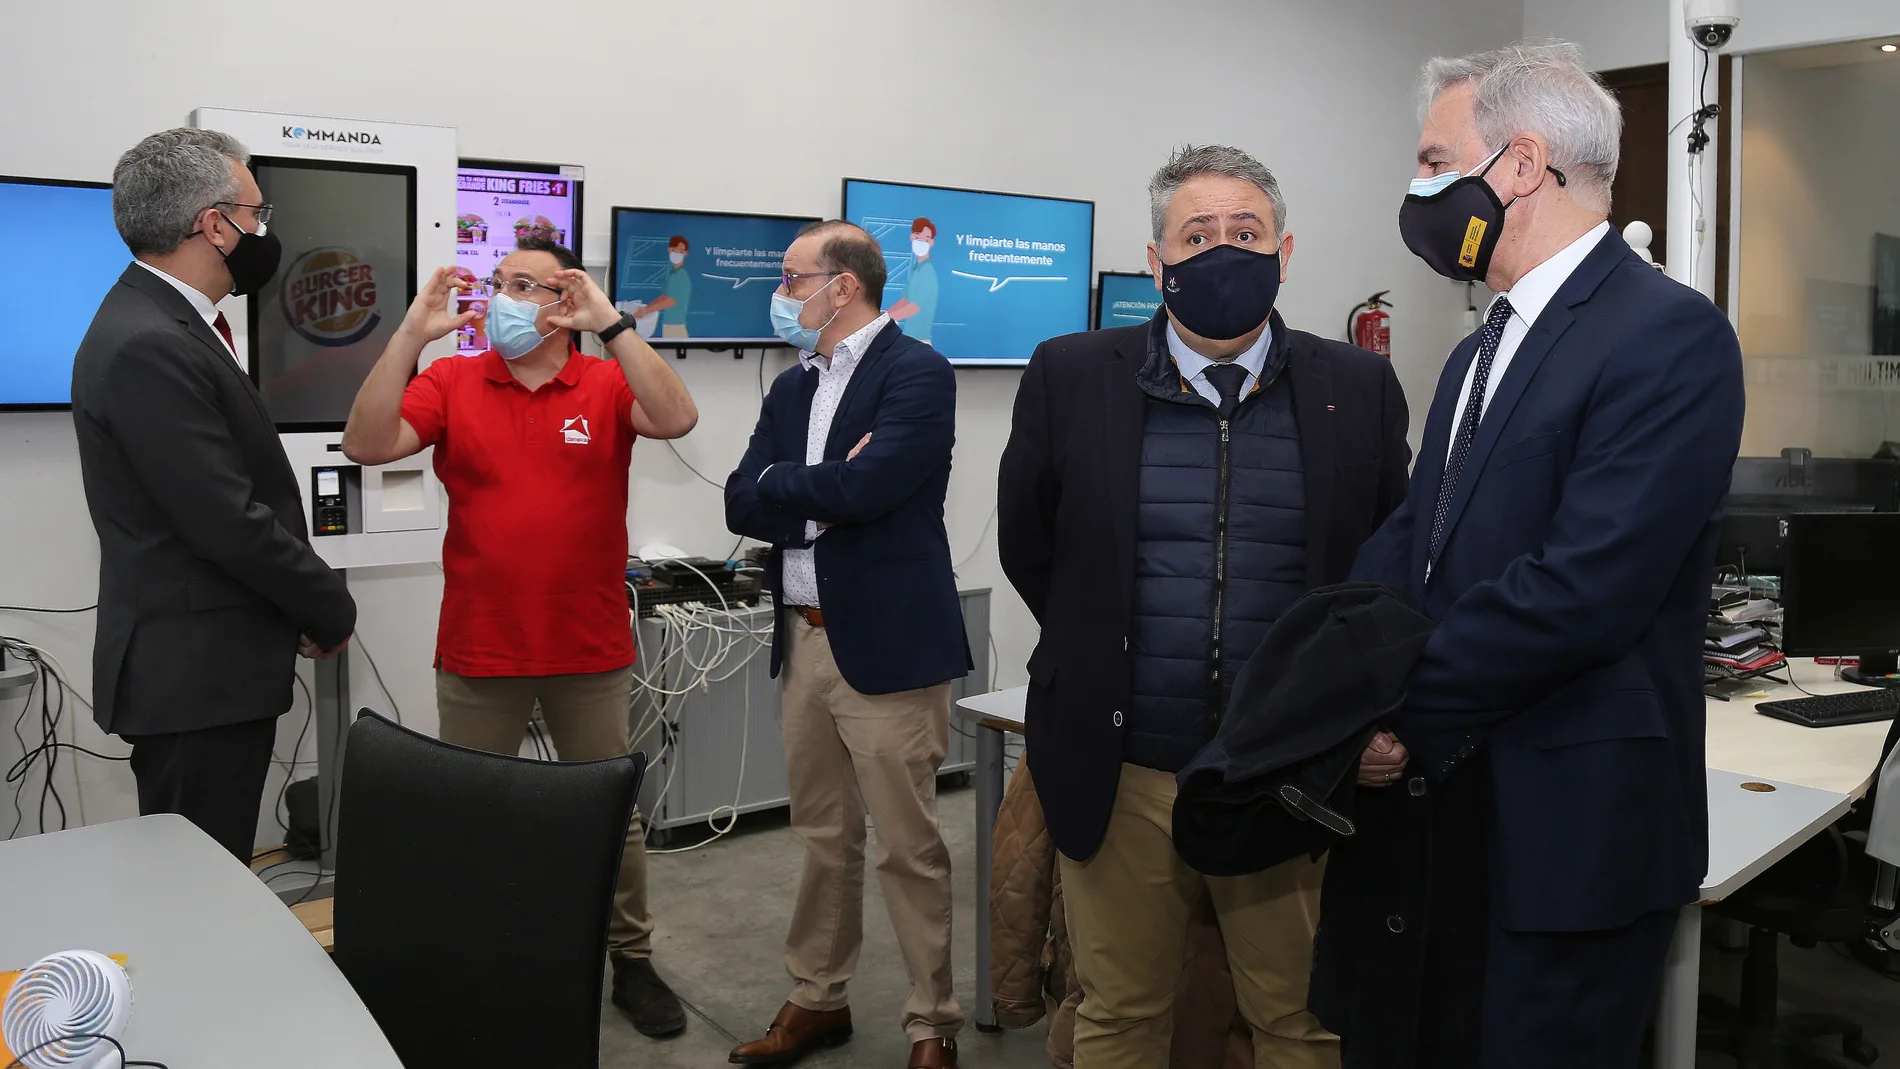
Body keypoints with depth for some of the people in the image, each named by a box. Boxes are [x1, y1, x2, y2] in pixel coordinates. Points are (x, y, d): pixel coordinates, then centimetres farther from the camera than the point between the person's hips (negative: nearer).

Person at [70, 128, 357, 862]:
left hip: (207, 665, 9)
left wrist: (303, 607, 6)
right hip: (194, 675, -9)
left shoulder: (163, 321, 12)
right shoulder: (147, 346, -20)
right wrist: (332, 612, -9)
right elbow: (229, 523, -22)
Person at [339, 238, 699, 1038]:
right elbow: (366, 446, -11)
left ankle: (631, 960, 29)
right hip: (477, 654, 1)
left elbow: (677, 419, -20)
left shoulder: (607, 385, -2)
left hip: (590, 653, -1)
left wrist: (613, 326, -27)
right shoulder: (449, 382, 1)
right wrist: (410, 335, -20)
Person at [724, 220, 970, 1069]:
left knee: (907, 847, 1)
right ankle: (817, 999, 32)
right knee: (822, 838, 17)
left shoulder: (916, 372, -9)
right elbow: (741, 505, 4)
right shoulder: (791, 388, 13)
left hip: (889, 642, -7)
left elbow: (866, 486, -22)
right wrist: (824, 493, -12)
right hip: (803, 639, 7)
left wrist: (780, 482, -5)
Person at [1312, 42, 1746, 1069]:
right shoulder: (1480, 349, 15)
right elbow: (1409, 534, 9)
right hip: (1428, 804, 8)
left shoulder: (1668, 334, -14)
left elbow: (1582, 590, -23)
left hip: (1562, 834, -8)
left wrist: (1405, 714, -16)